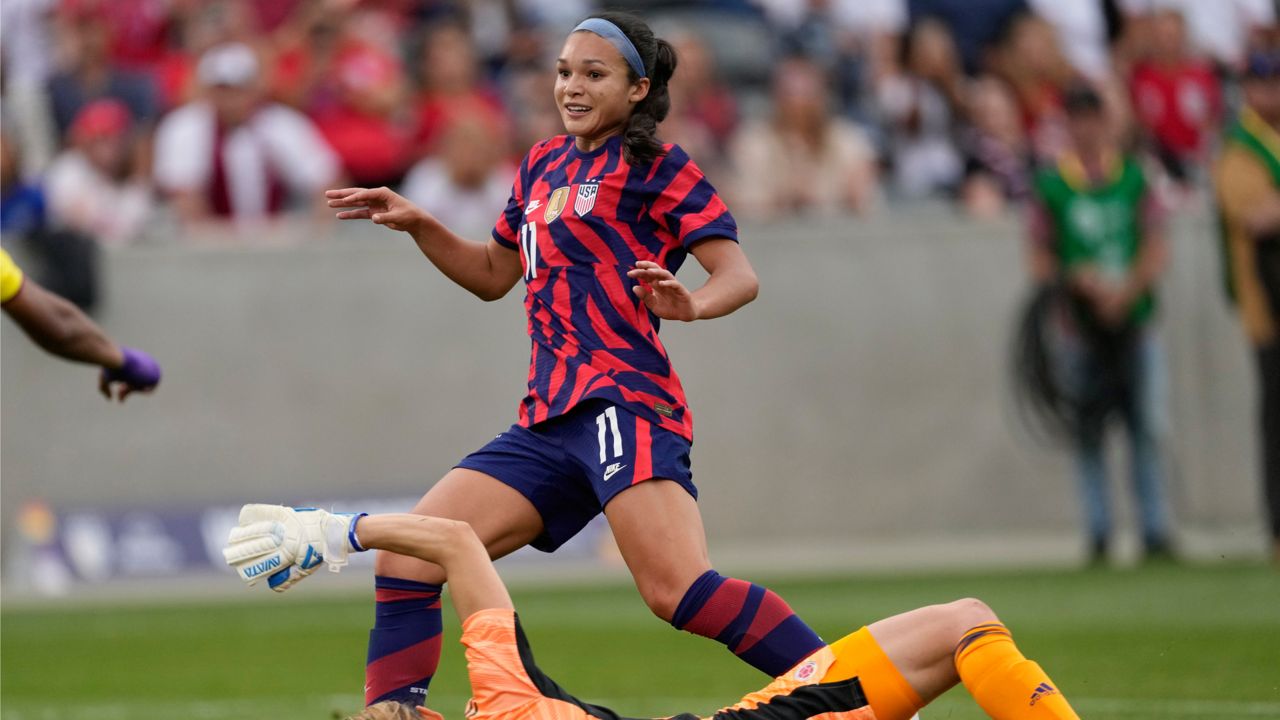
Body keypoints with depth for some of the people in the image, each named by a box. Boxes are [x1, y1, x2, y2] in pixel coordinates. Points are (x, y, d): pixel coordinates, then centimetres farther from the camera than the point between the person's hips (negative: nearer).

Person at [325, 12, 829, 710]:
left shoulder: (655, 167, 1)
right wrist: (417, 225, 21)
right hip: (550, 418, 8)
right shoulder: (544, 165, 22)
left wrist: (689, 305, -30)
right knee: (405, 562, -1)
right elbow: (493, 274, 35)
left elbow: (739, 275, -8)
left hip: (623, 398, -8)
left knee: (679, 590, -27)